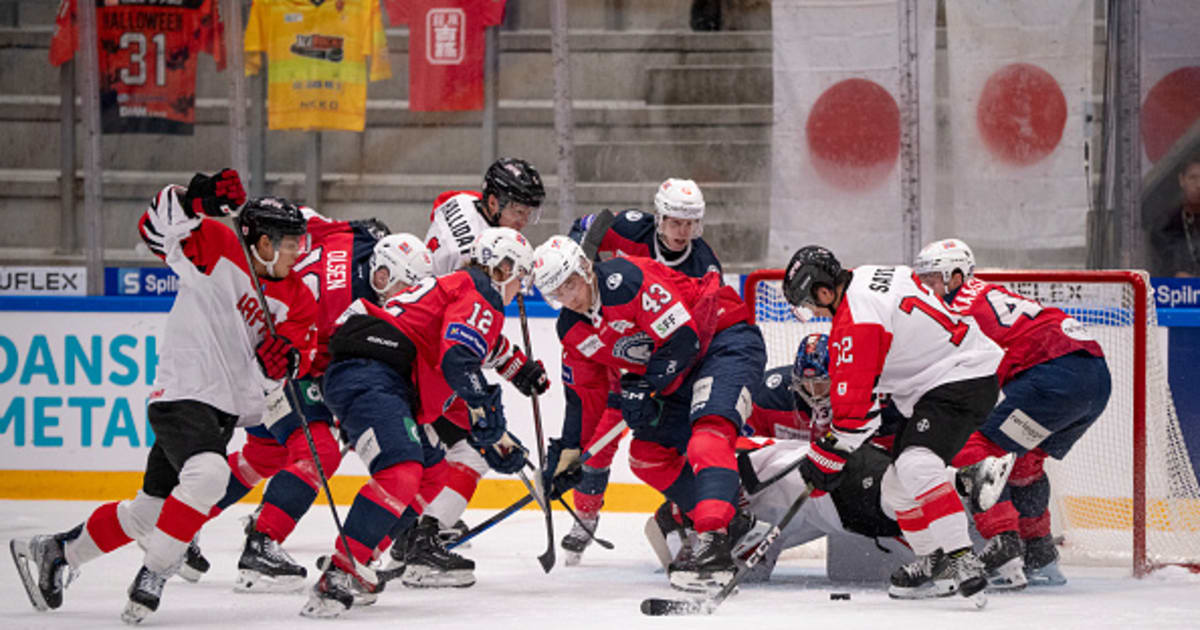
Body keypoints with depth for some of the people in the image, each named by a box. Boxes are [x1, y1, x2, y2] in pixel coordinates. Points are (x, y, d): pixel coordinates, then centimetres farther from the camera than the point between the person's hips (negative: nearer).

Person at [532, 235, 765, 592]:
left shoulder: (627, 280, -25)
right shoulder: (573, 331, 3)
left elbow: (683, 337, -26)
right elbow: (584, 395, 14)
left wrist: (645, 389, -23)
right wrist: (567, 452, 10)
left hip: (726, 341, -10)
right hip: (676, 376, 10)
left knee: (709, 431, -31)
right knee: (648, 454, 5)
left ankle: (715, 544, -46)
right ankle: (735, 521, 10)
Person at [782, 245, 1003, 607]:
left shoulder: (855, 324, -21)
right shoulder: (871, 277, 9)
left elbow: (855, 405, -19)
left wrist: (827, 459, -9)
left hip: (963, 381, -11)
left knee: (917, 465, -30)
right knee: (897, 485, 14)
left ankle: (962, 559, -32)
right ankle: (931, 561, 28)